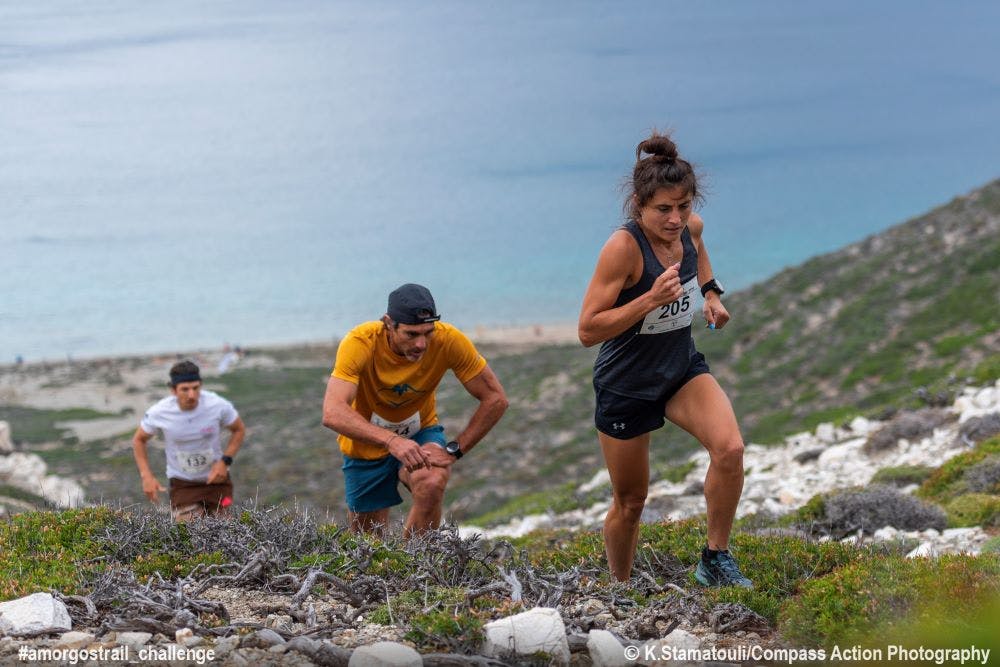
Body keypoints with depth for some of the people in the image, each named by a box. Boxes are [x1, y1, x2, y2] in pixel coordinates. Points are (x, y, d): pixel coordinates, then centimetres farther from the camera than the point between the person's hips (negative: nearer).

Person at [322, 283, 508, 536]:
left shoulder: (449, 341, -25)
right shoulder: (360, 343, -31)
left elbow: (495, 399, -16)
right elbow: (333, 414, -42)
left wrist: (453, 450, -23)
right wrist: (391, 440, -54)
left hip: (421, 432, 0)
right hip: (367, 445, 0)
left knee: (432, 484, -32)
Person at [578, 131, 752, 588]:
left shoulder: (690, 227, -8)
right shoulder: (623, 247, -27)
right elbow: (588, 331, -27)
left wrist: (711, 293, 5)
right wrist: (651, 299, -36)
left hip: (682, 369, 5)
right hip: (626, 384, -4)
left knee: (729, 448, -22)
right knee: (630, 502, 9)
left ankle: (716, 559, -4)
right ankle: (620, 590, 34)